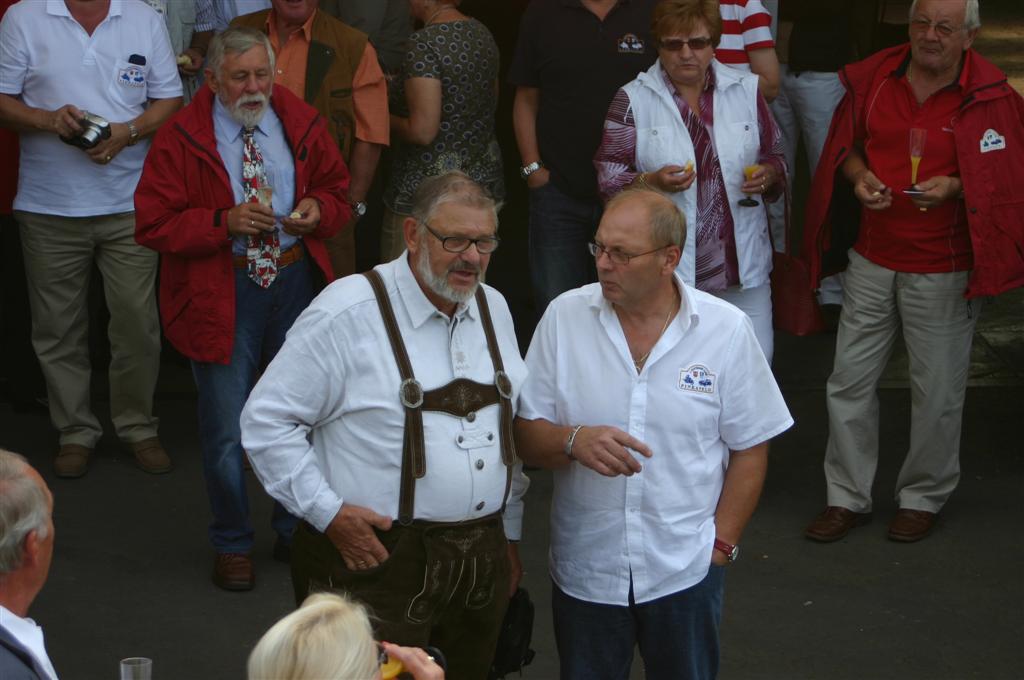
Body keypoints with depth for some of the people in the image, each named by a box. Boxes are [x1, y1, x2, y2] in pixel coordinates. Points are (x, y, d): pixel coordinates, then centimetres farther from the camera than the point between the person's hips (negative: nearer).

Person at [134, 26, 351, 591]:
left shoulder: (302, 125, 4)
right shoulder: (181, 139, -8)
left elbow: (337, 190, 15)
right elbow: (153, 225, -9)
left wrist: (318, 210, -9)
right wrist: (224, 222, -21)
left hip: (297, 281, 4)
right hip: (221, 293, -3)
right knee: (226, 431, 0)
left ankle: (295, 534, 31)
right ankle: (232, 546, 20)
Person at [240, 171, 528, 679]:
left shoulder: (493, 308, 10)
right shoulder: (349, 312, -12)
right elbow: (266, 420, -10)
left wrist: (509, 536, 19)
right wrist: (327, 512, -14)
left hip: (481, 561, 6)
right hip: (376, 559, -6)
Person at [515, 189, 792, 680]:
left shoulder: (726, 329, -6)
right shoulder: (564, 317, -4)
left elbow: (749, 447, -1)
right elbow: (526, 435, -3)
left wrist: (721, 543, -6)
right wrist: (573, 441, -23)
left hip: (685, 570, -1)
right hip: (584, 569, 1)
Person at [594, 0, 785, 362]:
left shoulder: (745, 90, 6)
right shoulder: (633, 99, -1)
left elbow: (776, 158, 15)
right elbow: (608, 179, 0)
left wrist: (768, 174, -8)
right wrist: (651, 182, -19)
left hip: (742, 263, 2)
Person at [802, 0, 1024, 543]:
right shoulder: (874, 77, 1)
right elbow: (845, 143, 14)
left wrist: (954, 187, -21)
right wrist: (858, 176, -6)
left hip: (944, 270, -3)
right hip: (872, 259, 4)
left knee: (937, 391, 7)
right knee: (849, 382, 8)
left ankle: (924, 496, 27)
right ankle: (847, 497, 22)